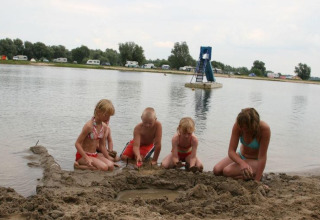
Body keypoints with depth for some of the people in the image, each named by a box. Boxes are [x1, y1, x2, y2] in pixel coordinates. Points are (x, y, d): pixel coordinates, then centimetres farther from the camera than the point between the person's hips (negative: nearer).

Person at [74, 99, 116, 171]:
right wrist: (87, 158, -25)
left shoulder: (104, 127, 3)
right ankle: (78, 165, -12)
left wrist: (109, 159, 14)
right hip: (83, 155, -7)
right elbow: (77, 143, -18)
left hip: (94, 155, 8)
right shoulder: (89, 126, -19)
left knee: (111, 166, -18)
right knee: (104, 167, -27)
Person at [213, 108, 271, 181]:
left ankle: (254, 174, -1)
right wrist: (243, 163, -40)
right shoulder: (238, 125, -21)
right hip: (241, 156, 5)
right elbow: (231, 151, -20)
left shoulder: (264, 129, -31)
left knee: (227, 171, -25)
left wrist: (256, 182, -28)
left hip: (255, 161, -5)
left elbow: (262, 157, -27)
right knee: (217, 170, -12)